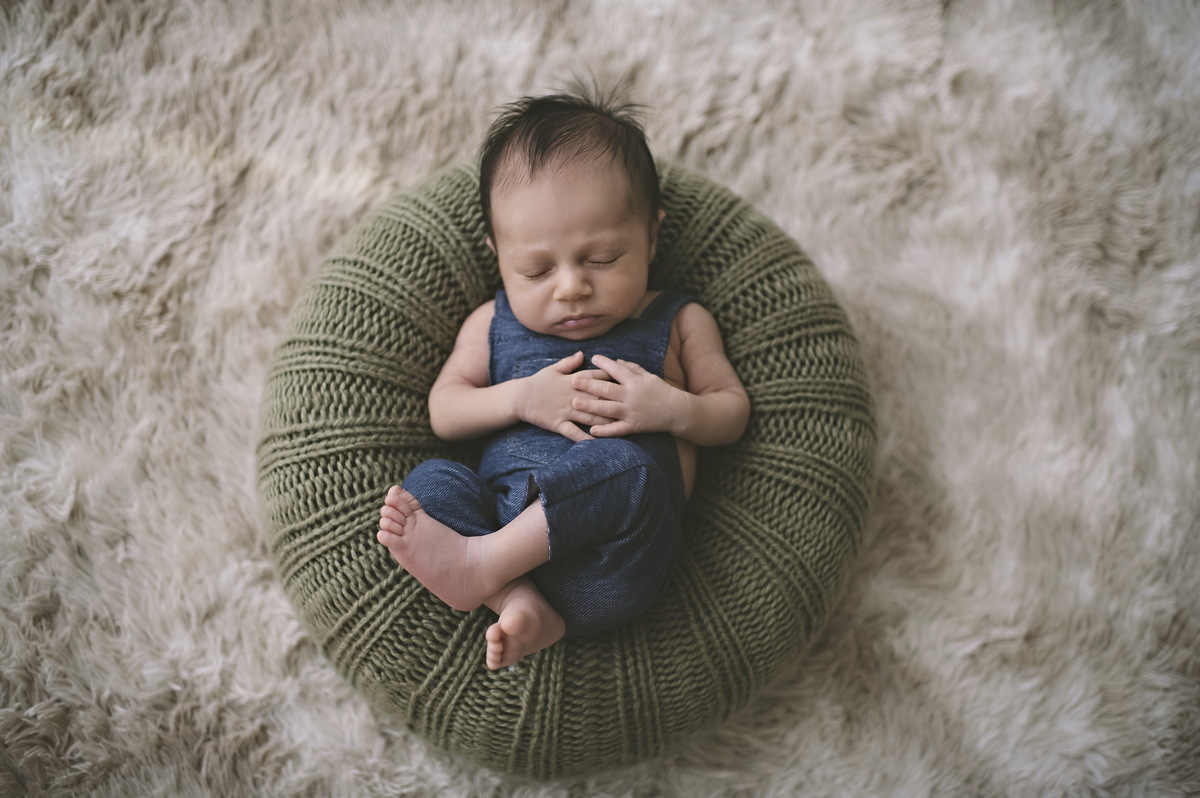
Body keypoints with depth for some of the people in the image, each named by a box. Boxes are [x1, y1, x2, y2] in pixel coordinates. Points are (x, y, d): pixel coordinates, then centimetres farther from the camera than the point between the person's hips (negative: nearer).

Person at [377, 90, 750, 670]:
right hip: (500, 513, 3)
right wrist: (521, 397, -6)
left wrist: (674, 409, -8)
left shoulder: (677, 323, 15)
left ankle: (476, 562, -31)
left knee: (621, 464, -34)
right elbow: (443, 413, 13)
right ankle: (520, 604, -34)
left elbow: (733, 412, 15)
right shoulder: (493, 323, 19)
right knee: (428, 483, -22)